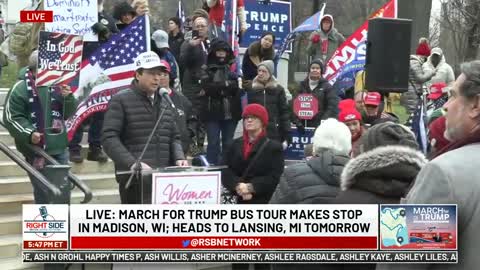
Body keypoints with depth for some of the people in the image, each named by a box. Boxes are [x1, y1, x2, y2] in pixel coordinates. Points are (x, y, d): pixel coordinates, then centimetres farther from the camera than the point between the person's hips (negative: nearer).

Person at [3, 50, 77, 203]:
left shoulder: (56, 85, 5)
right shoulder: (21, 88, -8)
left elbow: (68, 113, 10)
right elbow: (11, 117, -10)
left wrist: (68, 98, -10)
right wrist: (29, 133, -22)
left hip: (59, 148, 5)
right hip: (36, 149, -5)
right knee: (43, 190, 2)